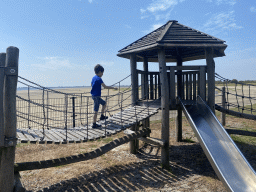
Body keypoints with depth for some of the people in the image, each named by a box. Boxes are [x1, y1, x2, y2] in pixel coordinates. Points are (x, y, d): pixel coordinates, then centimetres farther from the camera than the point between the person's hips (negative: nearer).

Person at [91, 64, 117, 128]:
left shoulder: (93, 78, 9)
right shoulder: (99, 79, -18)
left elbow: (91, 85, 27)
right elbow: (105, 87, -21)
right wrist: (113, 88, -12)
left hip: (93, 95, 10)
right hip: (96, 96, -10)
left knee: (104, 103, 24)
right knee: (96, 110, -3)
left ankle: (102, 116, 27)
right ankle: (94, 124, 2)